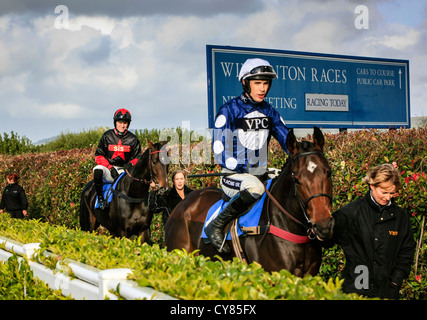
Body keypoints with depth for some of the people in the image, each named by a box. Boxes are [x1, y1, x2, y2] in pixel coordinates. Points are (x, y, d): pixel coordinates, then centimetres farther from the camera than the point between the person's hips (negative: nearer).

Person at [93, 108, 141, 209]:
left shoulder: (133, 139, 7)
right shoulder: (107, 136, 4)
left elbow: (137, 158, 11)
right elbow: (98, 156, 3)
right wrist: (110, 167, -13)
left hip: (124, 170, 1)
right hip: (108, 172, -1)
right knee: (98, 169, -34)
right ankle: (100, 198, -23)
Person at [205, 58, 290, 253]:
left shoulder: (269, 112, 10)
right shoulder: (229, 111, -9)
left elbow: (287, 140, 14)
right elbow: (220, 154, -15)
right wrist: (247, 169, -25)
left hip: (261, 176, 7)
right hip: (234, 176, -7)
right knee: (255, 187, -37)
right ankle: (216, 226, -22)